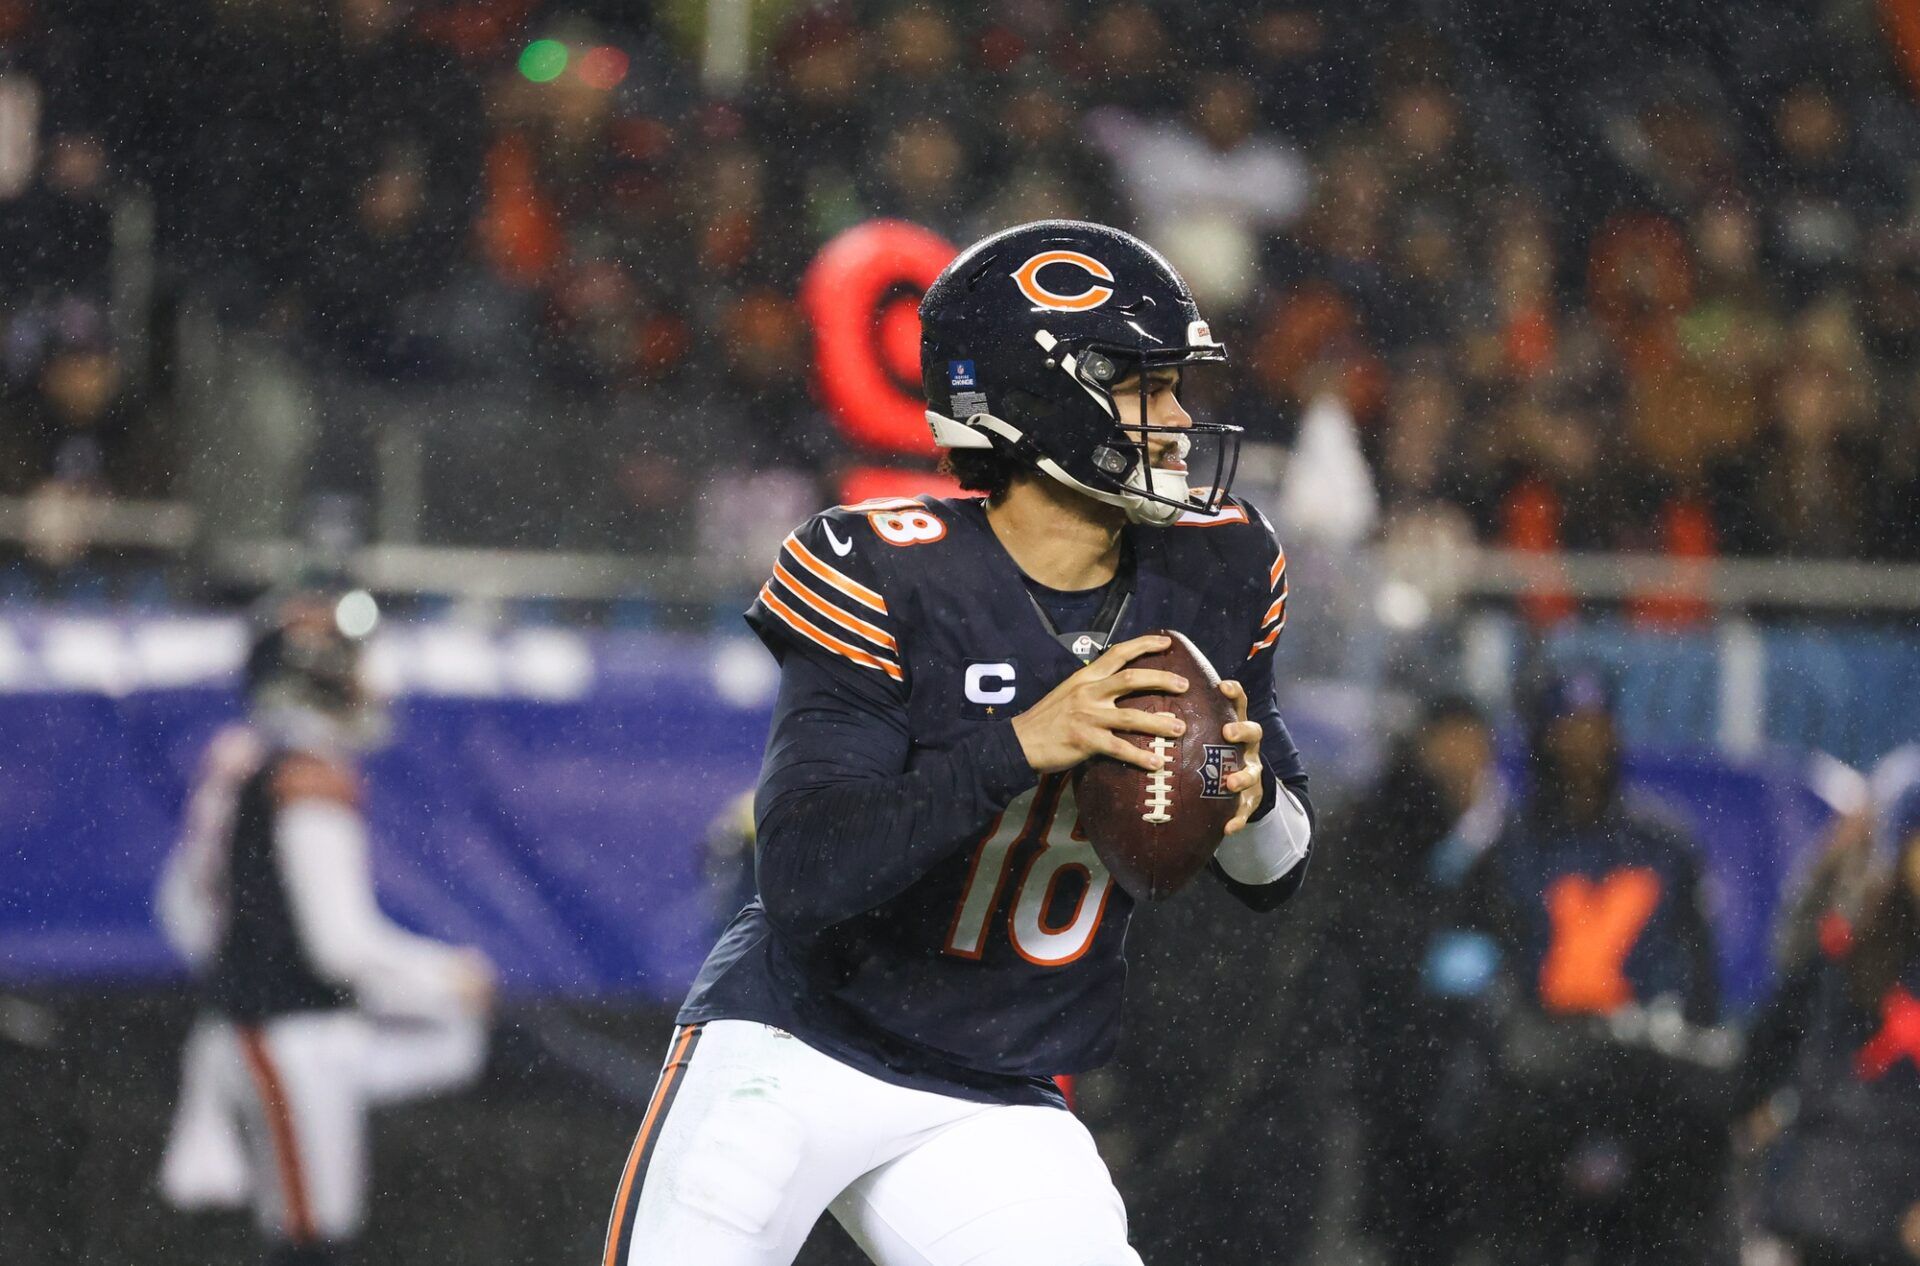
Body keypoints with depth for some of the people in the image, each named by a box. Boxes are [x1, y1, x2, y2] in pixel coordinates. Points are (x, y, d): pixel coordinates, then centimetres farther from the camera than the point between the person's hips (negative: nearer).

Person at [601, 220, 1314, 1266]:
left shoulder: (1208, 577, 1)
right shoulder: (887, 579, -16)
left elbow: (1271, 875, 9)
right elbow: (802, 872, -25)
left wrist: (1249, 795, -15)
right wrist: (1021, 747, -33)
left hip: (990, 1115, 4)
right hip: (793, 1054, -4)